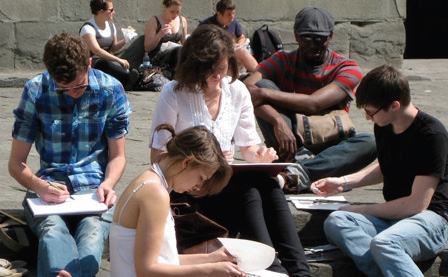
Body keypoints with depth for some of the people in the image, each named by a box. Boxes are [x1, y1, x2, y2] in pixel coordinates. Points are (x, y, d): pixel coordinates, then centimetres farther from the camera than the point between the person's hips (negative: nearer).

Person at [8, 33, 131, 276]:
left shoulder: (111, 90, 3)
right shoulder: (35, 91, 1)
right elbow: (16, 163, 4)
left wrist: (108, 183, -11)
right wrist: (39, 186, -18)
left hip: (94, 186, 1)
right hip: (49, 187, 0)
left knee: (92, 231, -36)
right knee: (53, 231, -37)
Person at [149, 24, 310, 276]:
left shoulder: (237, 90, 11)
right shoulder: (174, 93, -2)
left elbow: (248, 144, 16)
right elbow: (158, 156, -5)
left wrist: (259, 154, -9)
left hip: (228, 184, 4)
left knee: (268, 183, -29)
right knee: (249, 189, -33)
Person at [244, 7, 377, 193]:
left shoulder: (347, 69, -2)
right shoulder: (282, 61, 2)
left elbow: (314, 104, -19)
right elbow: (247, 88, -19)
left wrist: (265, 94, -25)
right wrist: (278, 121, -35)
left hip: (327, 148, 0)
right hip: (289, 145, 0)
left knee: (370, 143, -30)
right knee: (262, 84, -18)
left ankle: (298, 173, -46)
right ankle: (300, 159, -32)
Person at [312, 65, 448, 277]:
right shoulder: (383, 127, 8)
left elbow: (417, 204, -17)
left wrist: (363, 210, -9)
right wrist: (342, 182, 19)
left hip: (429, 218, -8)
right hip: (393, 216, 8)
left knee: (383, 243, -39)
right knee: (336, 222, -22)